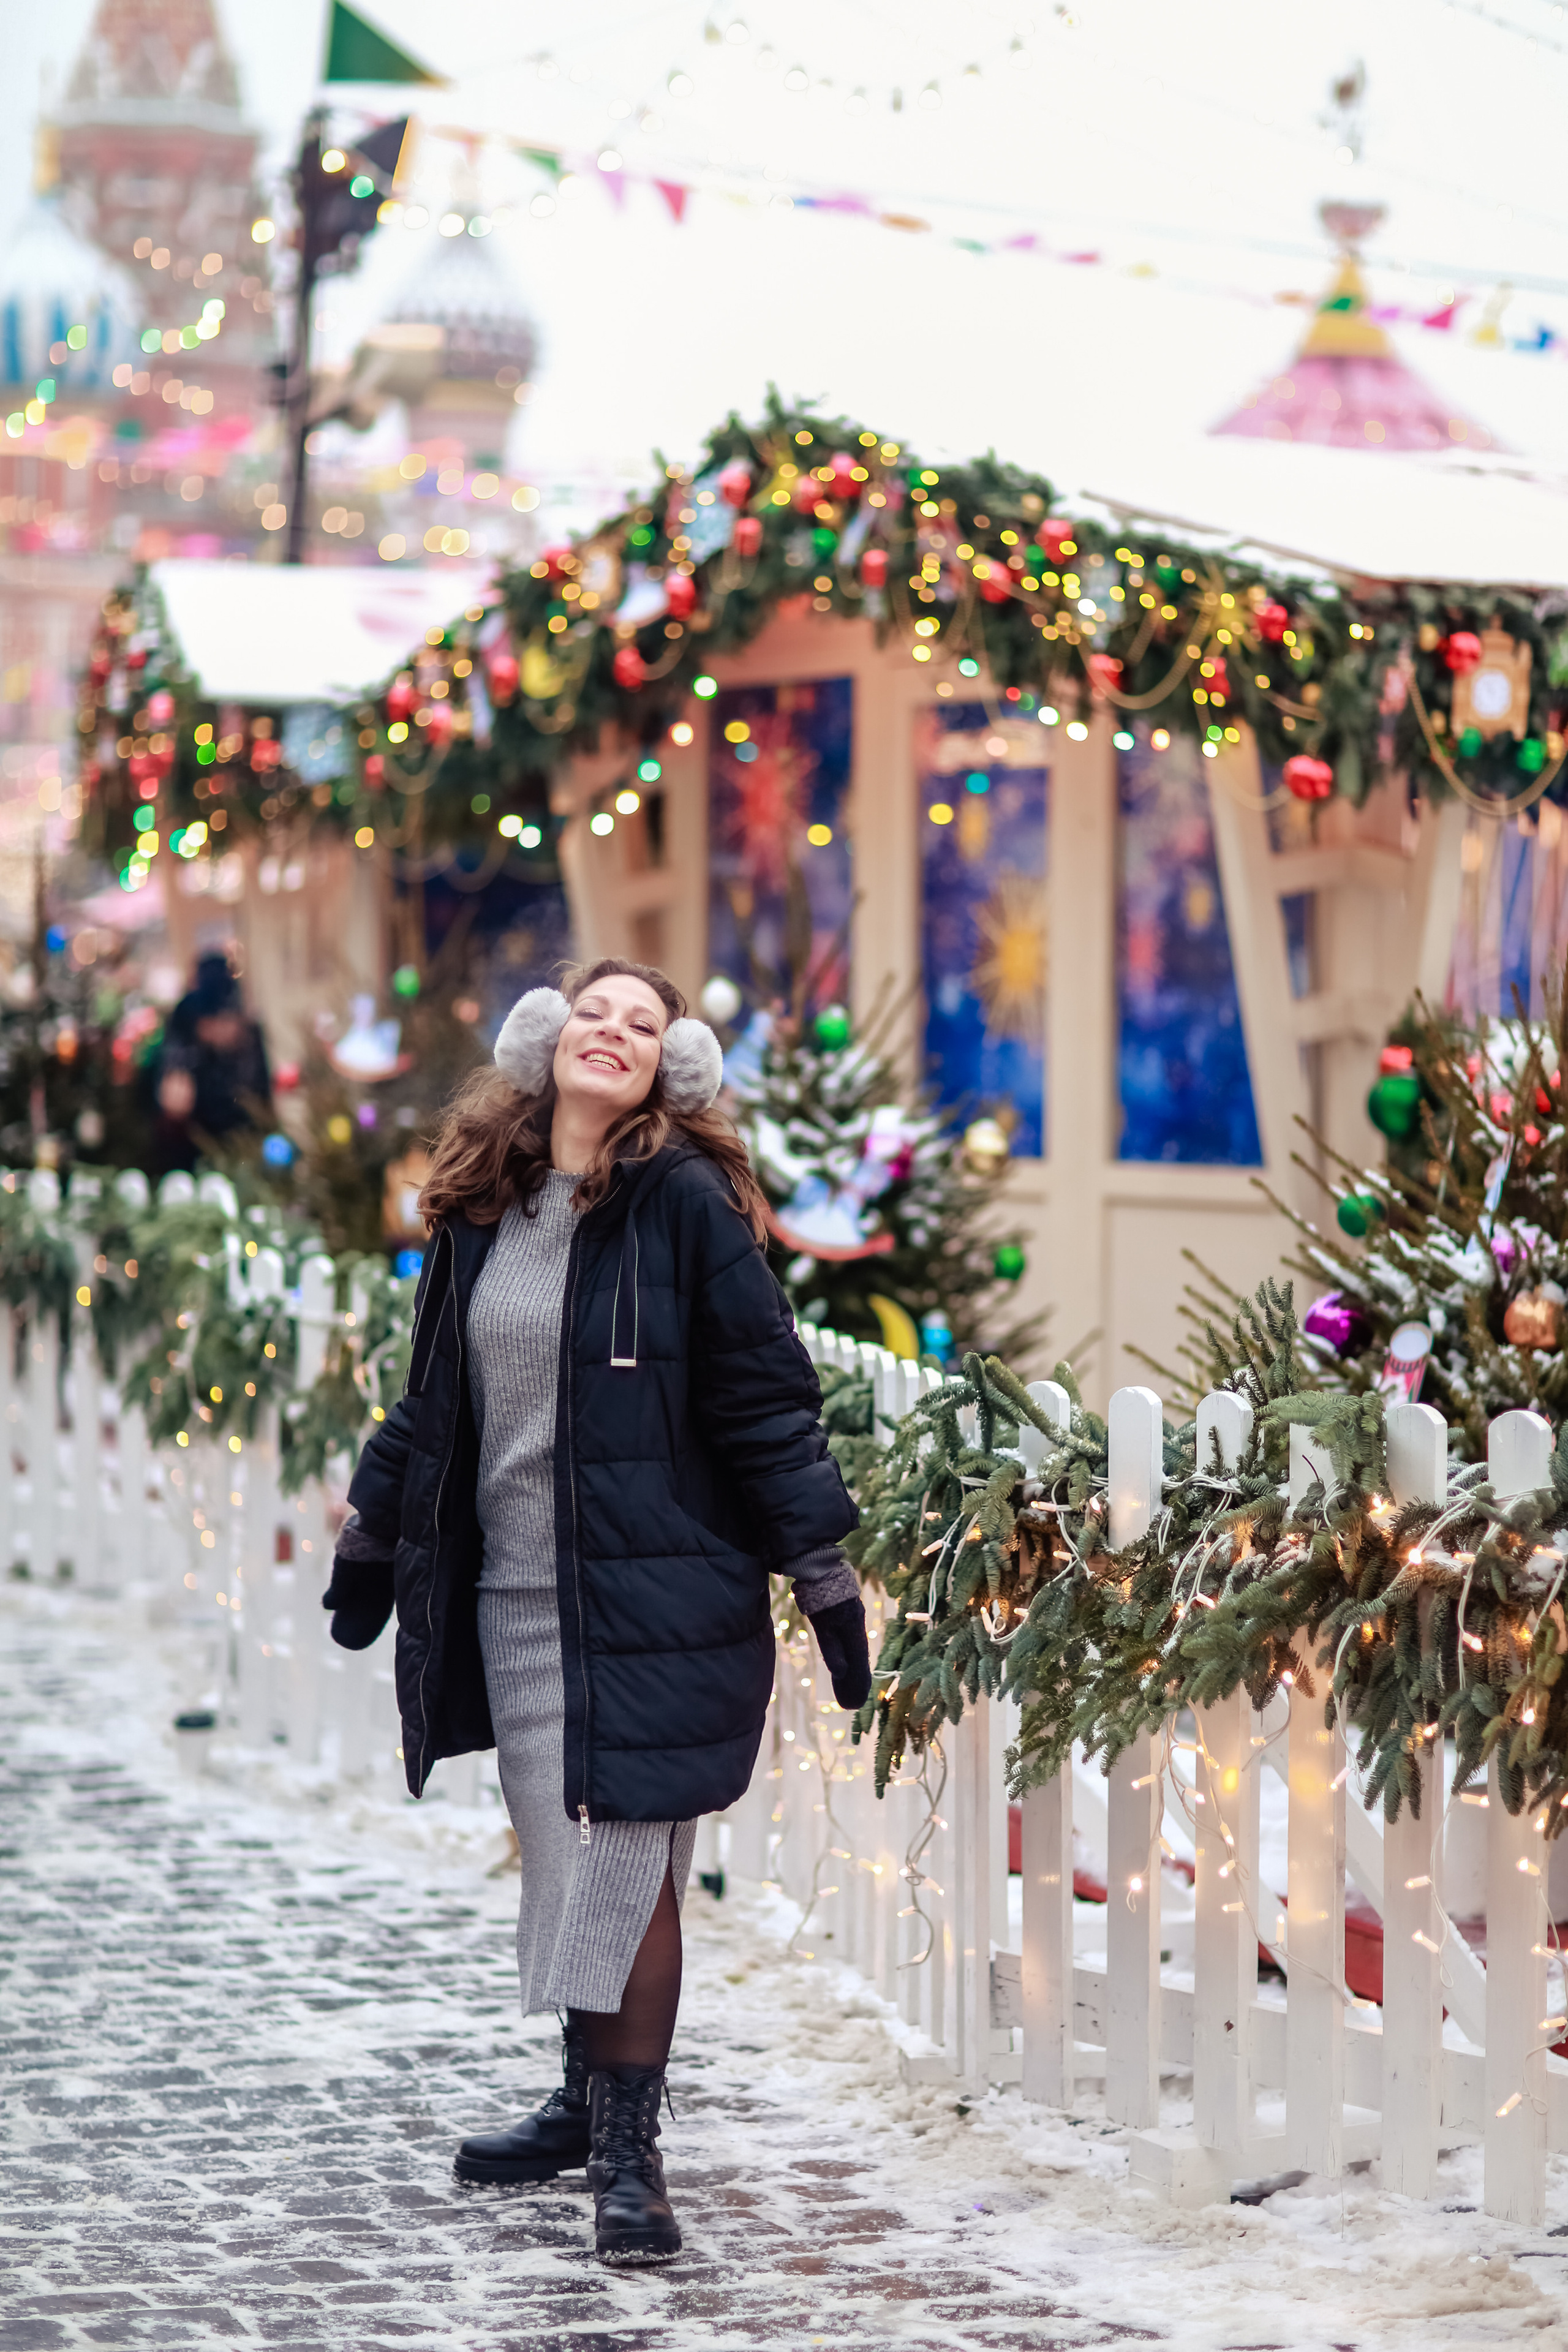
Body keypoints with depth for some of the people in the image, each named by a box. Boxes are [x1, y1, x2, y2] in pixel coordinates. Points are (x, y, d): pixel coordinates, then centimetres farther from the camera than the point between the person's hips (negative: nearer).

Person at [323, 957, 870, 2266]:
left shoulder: (686, 1204, -7)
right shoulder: (481, 1210, 8)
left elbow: (765, 1401, -7)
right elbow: (436, 1397, 20)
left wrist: (826, 1577, -9)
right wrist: (371, 1544, 25)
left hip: (652, 1601, -5)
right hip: (514, 1602, 5)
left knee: (627, 1865, -5)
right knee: (567, 1862, 13)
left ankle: (629, 2153, 0)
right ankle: (591, 2105, 28)